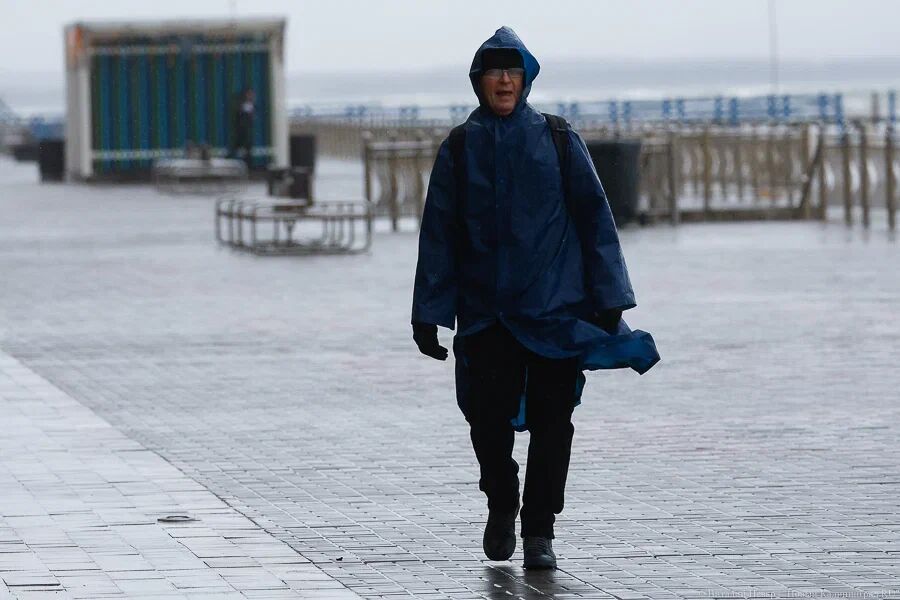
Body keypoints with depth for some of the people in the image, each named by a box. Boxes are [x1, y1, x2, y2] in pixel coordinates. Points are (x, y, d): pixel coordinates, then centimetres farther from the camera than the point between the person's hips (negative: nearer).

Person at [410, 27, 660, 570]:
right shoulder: (459, 149, 5)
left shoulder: (559, 141, 4)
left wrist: (609, 299, 0)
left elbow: (594, 218, 5)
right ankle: (501, 508, 23)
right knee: (488, 418, -4)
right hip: (485, 311, 0)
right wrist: (428, 314, 3)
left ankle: (539, 531, 7)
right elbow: (438, 234, 6)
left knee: (552, 420, -2)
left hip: (557, 307, 0)